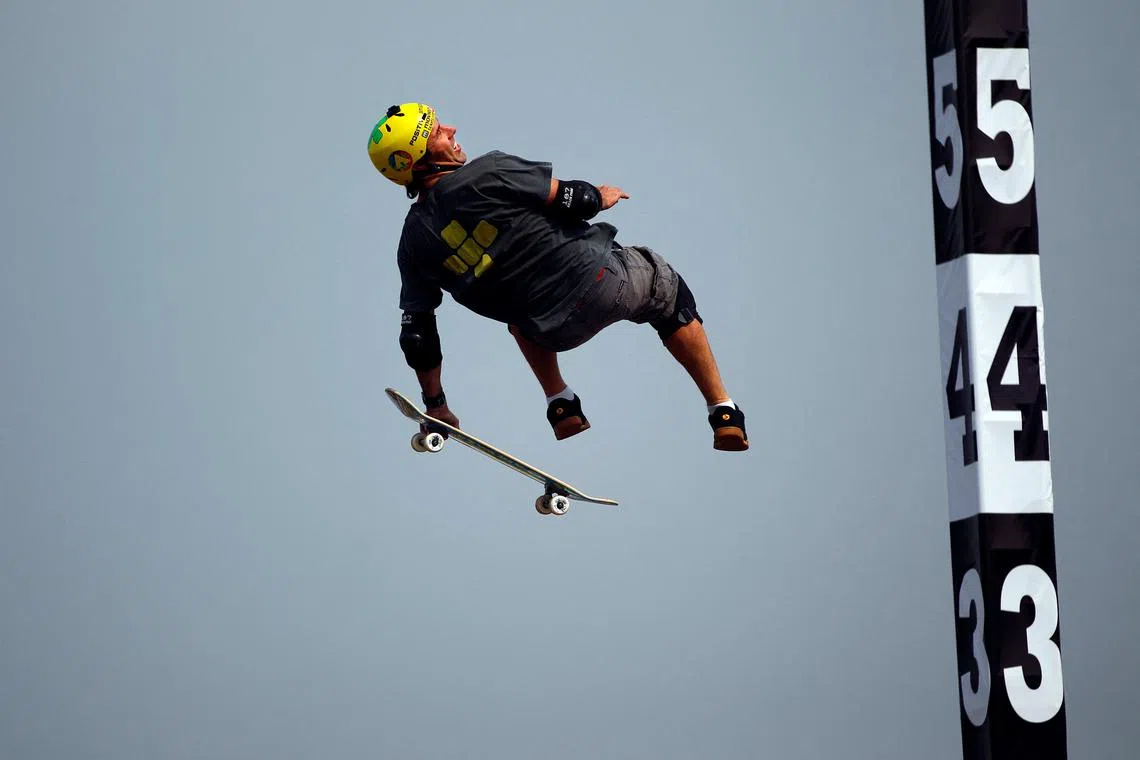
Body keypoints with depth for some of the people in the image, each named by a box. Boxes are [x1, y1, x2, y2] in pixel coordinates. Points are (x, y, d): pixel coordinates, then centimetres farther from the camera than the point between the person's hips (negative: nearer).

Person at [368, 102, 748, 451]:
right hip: (604, 279, -4)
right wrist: (600, 196, 12)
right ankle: (724, 414, 25)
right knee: (671, 294, 28)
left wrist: (435, 406, 16)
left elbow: (417, 335, 3)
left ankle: (561, 405, 25)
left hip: (559, 332, 4)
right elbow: (574, 199, -13)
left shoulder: (414, 243, -2)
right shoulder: (486, 172, -17)